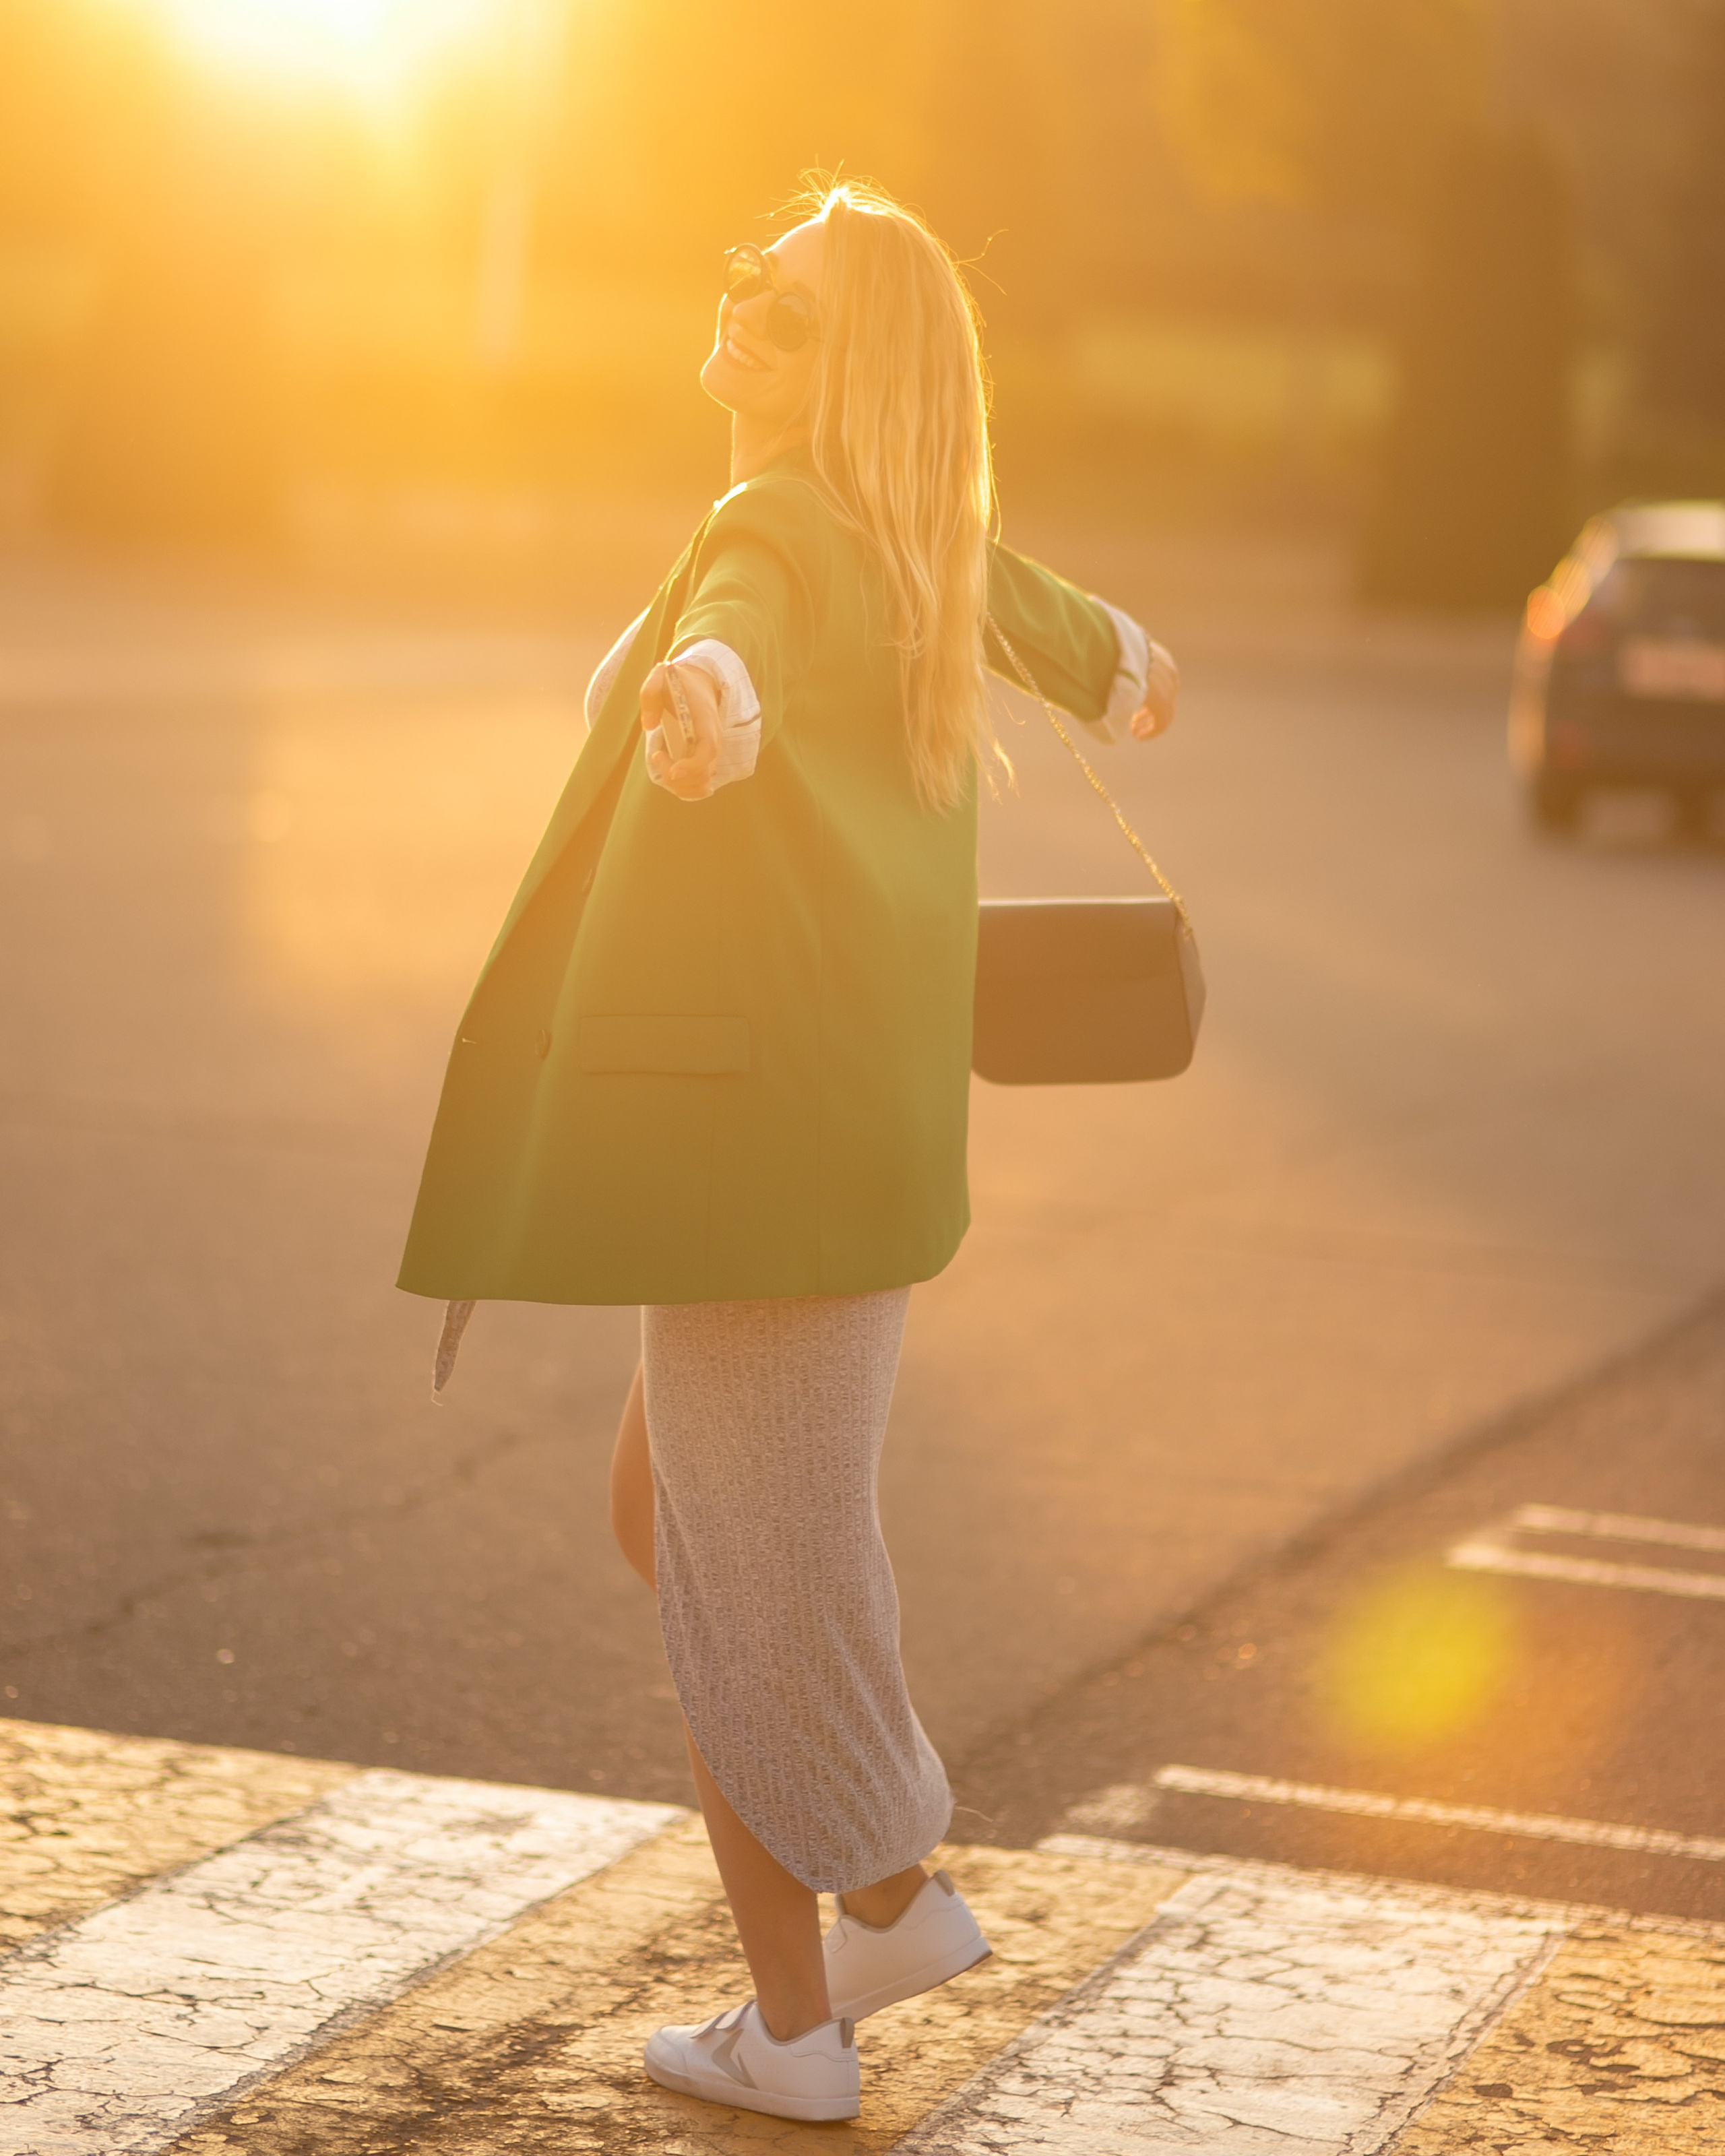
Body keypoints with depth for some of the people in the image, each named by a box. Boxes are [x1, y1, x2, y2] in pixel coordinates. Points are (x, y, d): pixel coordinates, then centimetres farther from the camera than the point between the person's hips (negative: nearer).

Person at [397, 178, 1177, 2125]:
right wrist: (1119, 670, 55)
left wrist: (698, 702, -69)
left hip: (761, 1132, -9)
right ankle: (897, 1888, 25)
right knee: (661, 1513, 21)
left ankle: (795, 2022, 14)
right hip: (866, 1111, 9)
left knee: (748, 1567, 3)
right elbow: (1060, 627, 32)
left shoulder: (777, 538, -19)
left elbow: (733, 664, -45)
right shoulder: (919, 537, 8)